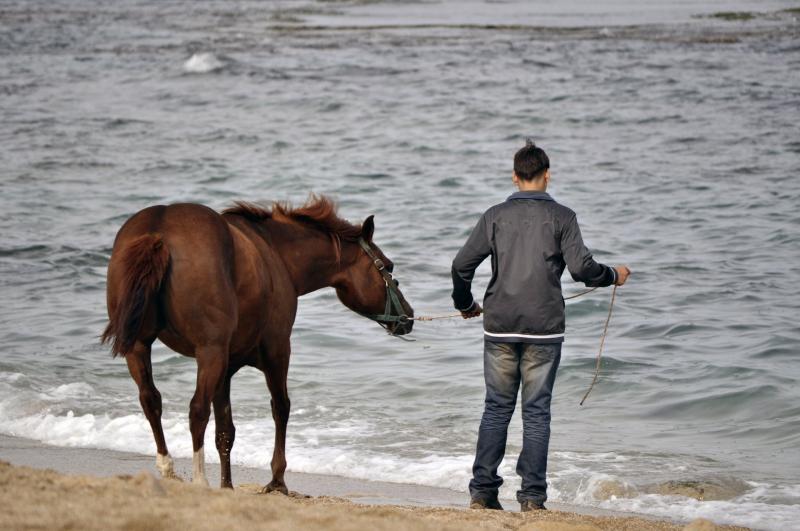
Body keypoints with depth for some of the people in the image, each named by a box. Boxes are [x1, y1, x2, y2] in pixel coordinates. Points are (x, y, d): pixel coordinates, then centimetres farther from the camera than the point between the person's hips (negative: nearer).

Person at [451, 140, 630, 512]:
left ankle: (482, 492, 8)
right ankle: (532, 497, 2)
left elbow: (462, 264, 1)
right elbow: (581, 268, -9)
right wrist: (614, 276, 11)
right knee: (537, 412, 3)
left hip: (500, 327, 2)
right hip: (543, 329, -2)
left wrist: (465, 304, 19)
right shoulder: (561, 216, -2)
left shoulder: (496, 215, 4)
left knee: (496, 408, 10)